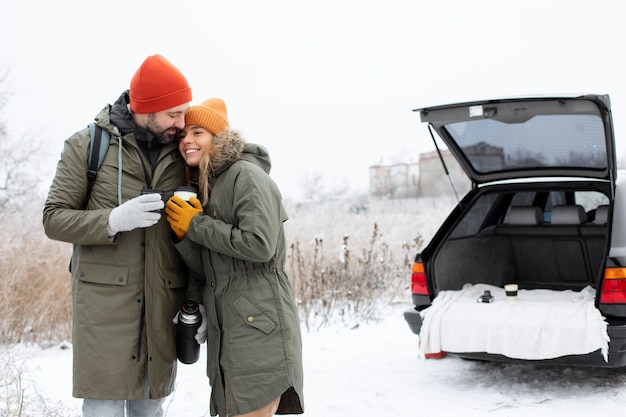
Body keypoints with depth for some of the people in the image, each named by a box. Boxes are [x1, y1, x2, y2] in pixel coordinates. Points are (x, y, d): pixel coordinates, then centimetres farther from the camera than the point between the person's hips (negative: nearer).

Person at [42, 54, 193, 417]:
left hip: (162, 304, 3)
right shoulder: (87, 145, -1)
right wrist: (114, 219, -20)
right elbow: (54, 219, -4)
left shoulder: (182, 152, 6)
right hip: (104, 301, -2)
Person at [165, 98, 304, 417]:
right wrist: (182, 235, -5)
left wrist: (195, 225, -11)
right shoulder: (200, 187, 17)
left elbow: (260, 245, -20)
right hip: (225, 327, 9)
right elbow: (203, 271, 14)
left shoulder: (246, 175, -7)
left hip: (259, 324, -9)